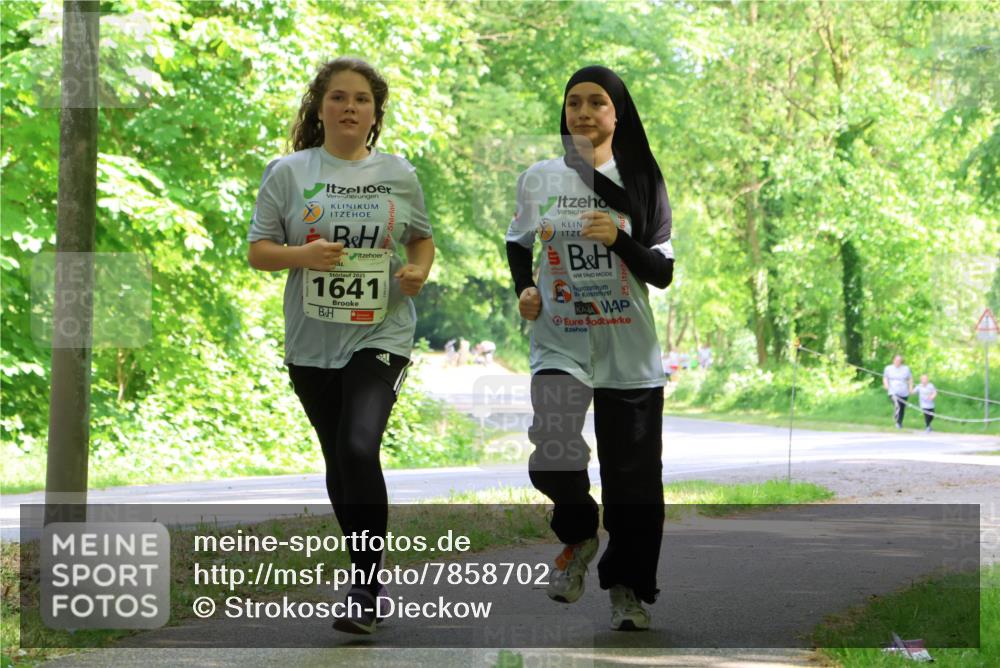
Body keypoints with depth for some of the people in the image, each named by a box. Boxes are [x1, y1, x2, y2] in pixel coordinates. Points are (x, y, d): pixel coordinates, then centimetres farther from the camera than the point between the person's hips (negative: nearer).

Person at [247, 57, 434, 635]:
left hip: (381, 334, -2)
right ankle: (366, 573, 30)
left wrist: (419, 271, -4)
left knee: (360, 447, -21)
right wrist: (301, 255, -17)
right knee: (339, 460, 12)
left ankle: (365, 591, -13)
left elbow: (422, 239, 18)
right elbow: (258, 251, 2)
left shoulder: (399, 175, 6)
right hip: (312, 342, 2)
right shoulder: (289, 173, 2)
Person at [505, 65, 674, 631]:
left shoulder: (641, 181, 0)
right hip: (560, 345, 0)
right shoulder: (538, 179, 4)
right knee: (553, 460, -20)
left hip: (630, 353, 0)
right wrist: (525, 289, 3)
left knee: (633, 476, 2)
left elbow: (663, 274, -3)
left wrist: (620, 239, -20)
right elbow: (518, 242, 22)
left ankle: (628, 589, 21)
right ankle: (580, 534, 12)